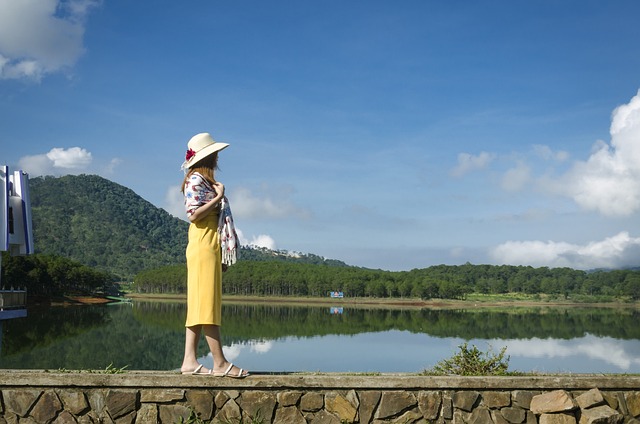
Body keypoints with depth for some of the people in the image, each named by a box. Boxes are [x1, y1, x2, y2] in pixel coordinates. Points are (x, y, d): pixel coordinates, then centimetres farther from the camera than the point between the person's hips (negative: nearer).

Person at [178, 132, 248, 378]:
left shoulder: (205, 180, 21)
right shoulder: (196, 179, -7)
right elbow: (194, 214, -17)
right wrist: (219, 197, -12)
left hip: (209, 249, 10)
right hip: (203, 248, -10)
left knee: (199, 305, 5)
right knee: (207, 304, -9)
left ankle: (189, 361, 5)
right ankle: (220, 363, -8)